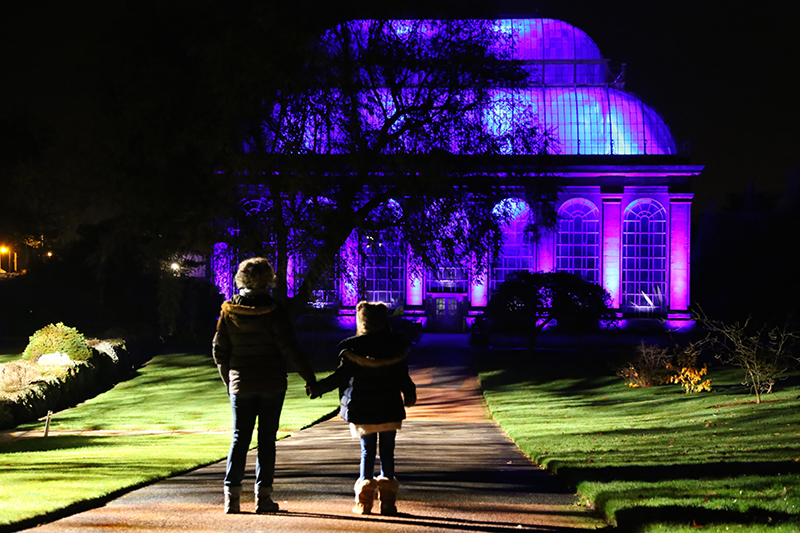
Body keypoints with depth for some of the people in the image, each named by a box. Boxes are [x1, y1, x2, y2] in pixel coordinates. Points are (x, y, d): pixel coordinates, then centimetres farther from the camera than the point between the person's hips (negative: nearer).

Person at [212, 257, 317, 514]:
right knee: (266, 438, 3)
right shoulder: (273, 311, -10)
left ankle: (232, 493, 1)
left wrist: (228, 381, 17)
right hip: (272, 384, -2)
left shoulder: (229, 311, 0)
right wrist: (309, 377, -2)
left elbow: (220, 351, 4)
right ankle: (263, 496, 3)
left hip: (240, 384, 2)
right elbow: (289, 349, -11)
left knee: (240, 437, 8)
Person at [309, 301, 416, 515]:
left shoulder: (352, 347, -8)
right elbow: (403, 377, 3)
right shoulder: (397, 345, -2)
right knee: (387, 452, 6)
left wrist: (317, 388, 3)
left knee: (367, 452, 8)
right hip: (390, 409, 1)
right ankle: (388, 500, 2)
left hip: (362, 409, -1)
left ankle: (364, 501, 4)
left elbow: (341, 376, -8)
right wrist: (409, 394, 21)